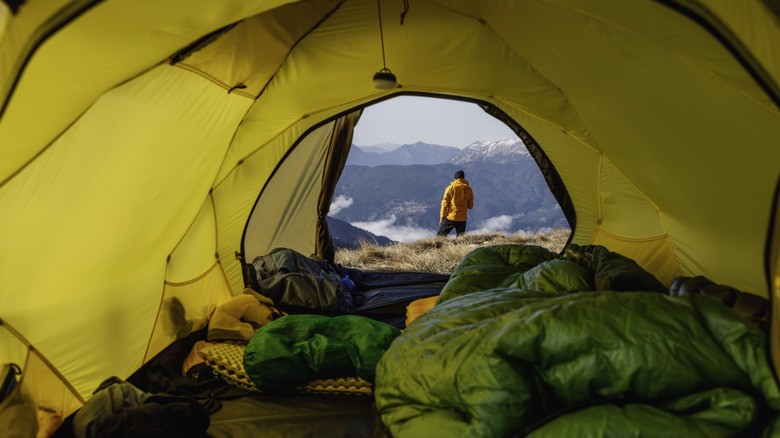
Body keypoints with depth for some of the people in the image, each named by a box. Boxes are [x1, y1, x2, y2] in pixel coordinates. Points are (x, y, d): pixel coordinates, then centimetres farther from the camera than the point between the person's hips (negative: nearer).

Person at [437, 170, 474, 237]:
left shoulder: (450, 188, -6)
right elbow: (470, 206, 9)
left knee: (440, 236, 5)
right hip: (462, 219, 3)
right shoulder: (469, 190, 2)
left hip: (450, 217, -3)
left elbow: (444, 204, -6)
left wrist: (441, 218, -1)